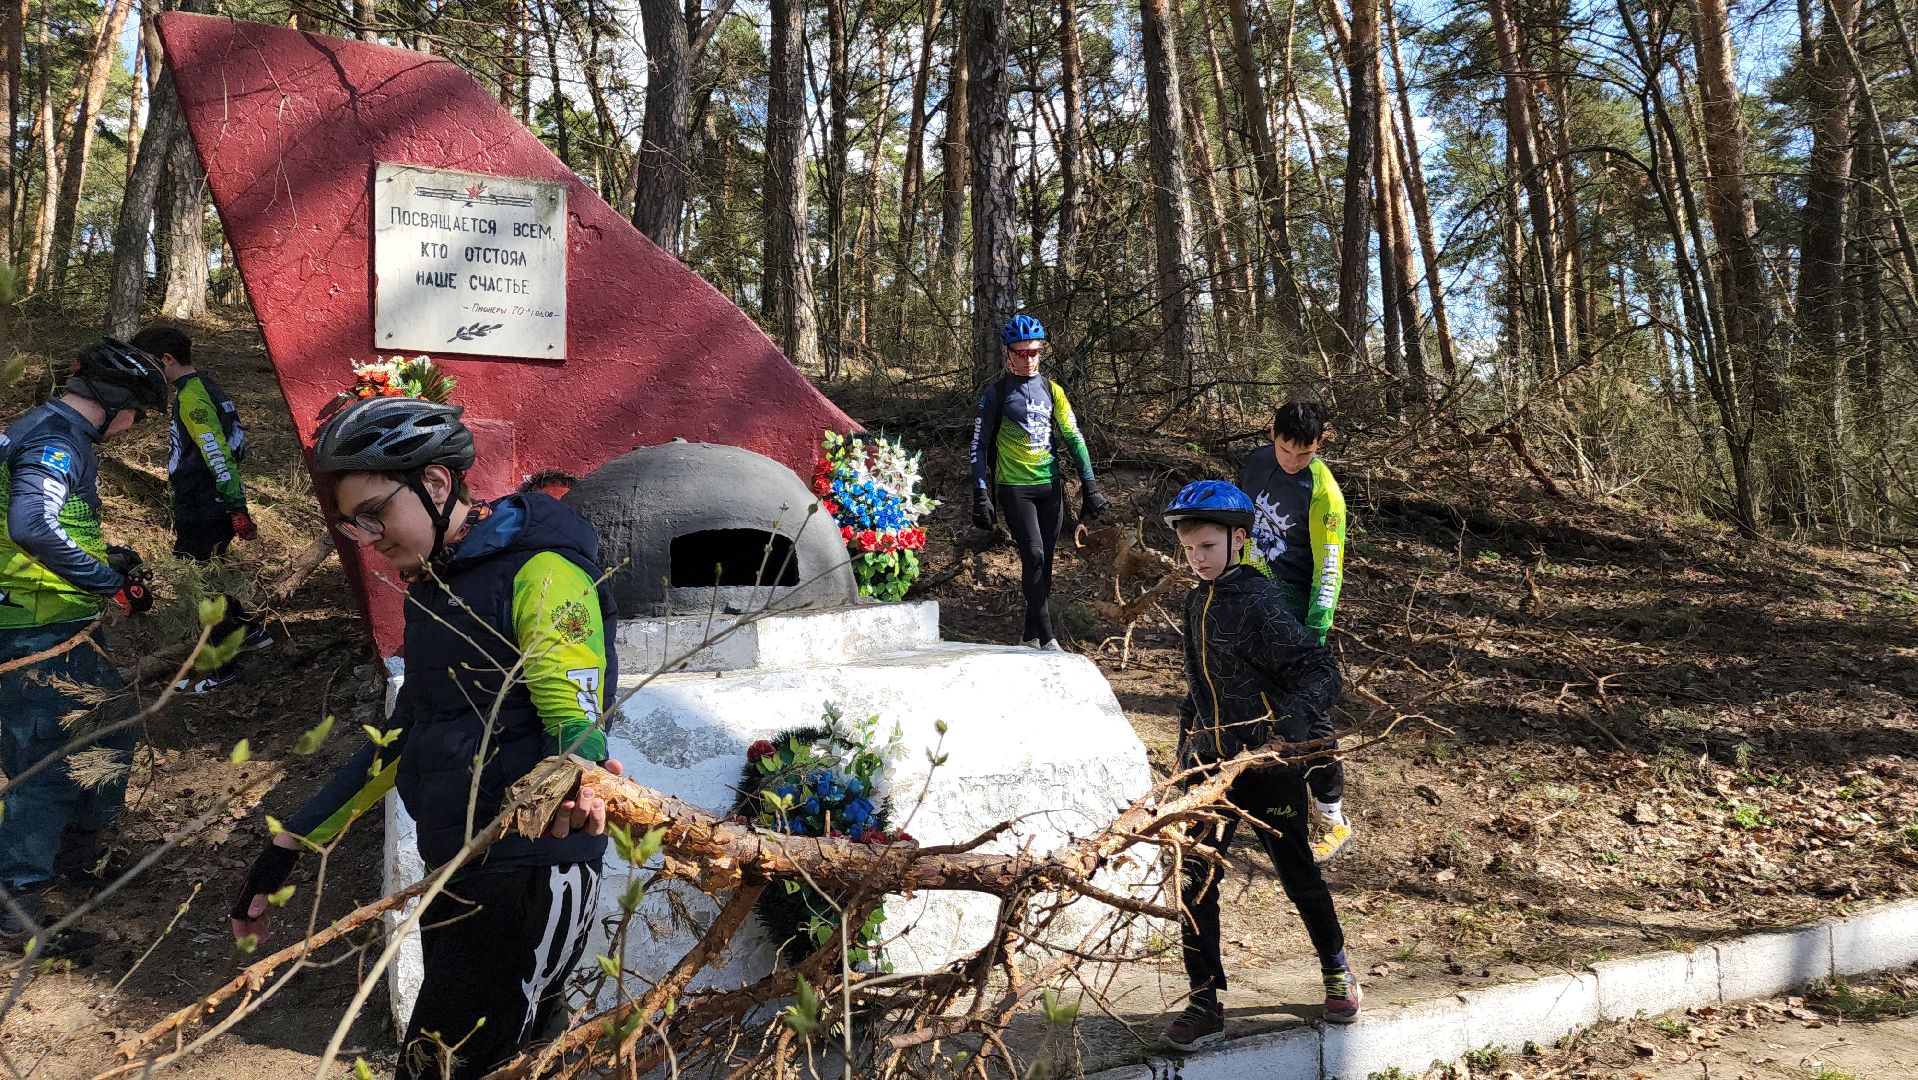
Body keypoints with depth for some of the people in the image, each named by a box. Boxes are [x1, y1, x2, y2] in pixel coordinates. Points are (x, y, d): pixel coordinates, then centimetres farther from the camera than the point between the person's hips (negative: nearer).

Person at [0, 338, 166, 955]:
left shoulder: (57, 435, 13)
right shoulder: (55, 442, -19)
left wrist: (107, 558, 11)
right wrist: (111, 583, -28)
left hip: (61, 629, 11)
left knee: (114, 725, 21)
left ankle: (78, 851, 37)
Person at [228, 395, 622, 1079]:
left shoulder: (541, 572, -12)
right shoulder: (431, 588, 16)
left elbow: (576, 721, -19)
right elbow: (403, 737, 19)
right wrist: (287, 850, 17)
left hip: (529, 879, -9)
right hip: (454, 870, 9)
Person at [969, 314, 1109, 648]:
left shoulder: (1051, 389, 9)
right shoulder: (996, 391, -2)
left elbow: (1074, 437, 10)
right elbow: (979, 444, -3)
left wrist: (1090, 485, 3)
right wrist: (981, 495, -10)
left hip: (1051, 486, 4)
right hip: (1015, 488, -4)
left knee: (1045, 563, 6)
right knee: (1033, 557, -16)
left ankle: (1030, 636, 18)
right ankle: (1047, 639, -13)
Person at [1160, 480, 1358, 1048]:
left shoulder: (1260, 603, -16)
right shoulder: (1199, 603, 9)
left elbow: (1321, 671, -23)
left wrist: (1291, 719, -39)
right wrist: (1186, 746, 21)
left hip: (1269, 766, -6)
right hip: (1213, 764, 6)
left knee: (1298, 875, 11)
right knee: (1195, 881, 0)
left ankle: (1337, 968, 37)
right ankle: (1205, 1003, 10)